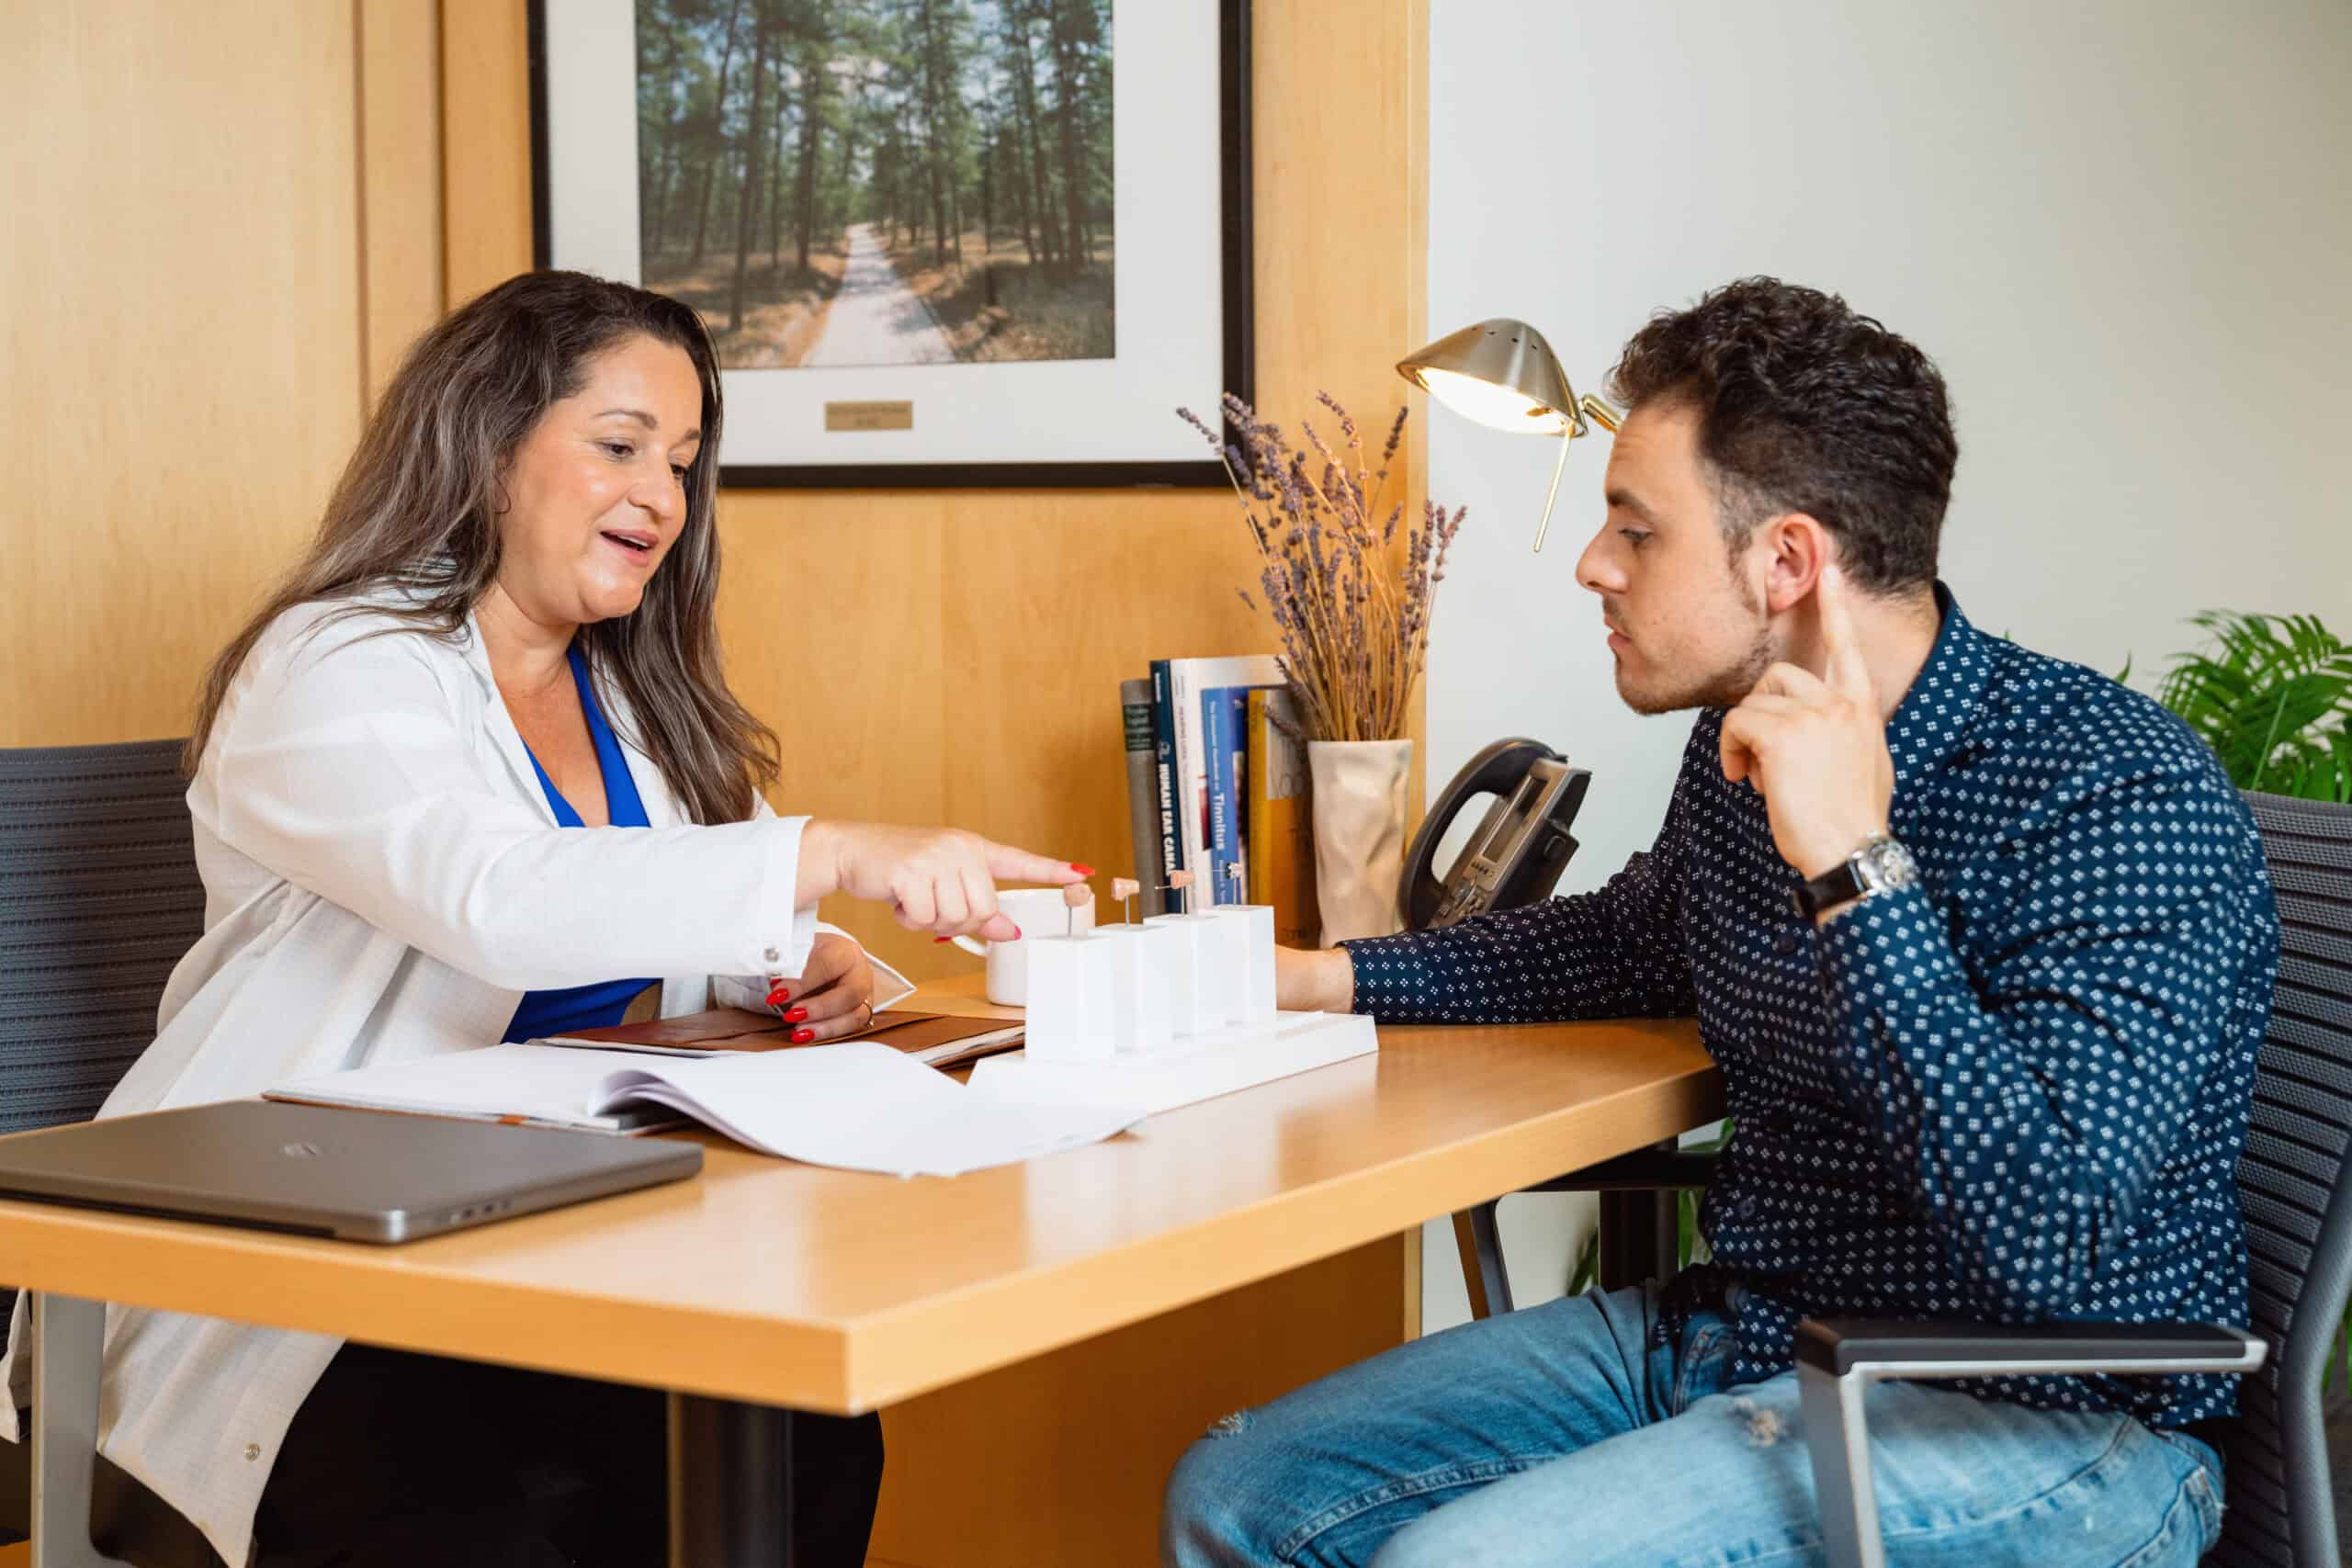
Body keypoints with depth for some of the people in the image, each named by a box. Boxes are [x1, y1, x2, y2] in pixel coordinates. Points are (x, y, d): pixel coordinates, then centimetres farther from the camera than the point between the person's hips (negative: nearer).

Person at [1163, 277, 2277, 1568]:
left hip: (2032, 1416, -8)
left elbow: (2045, 1245, -32)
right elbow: (1632, 941, 28)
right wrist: (1328, 977, 20)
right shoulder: (1742, 746, 3)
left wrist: (1855, 867, -31)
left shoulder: (2126, 798, -21)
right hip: (1739, 1331, 8)